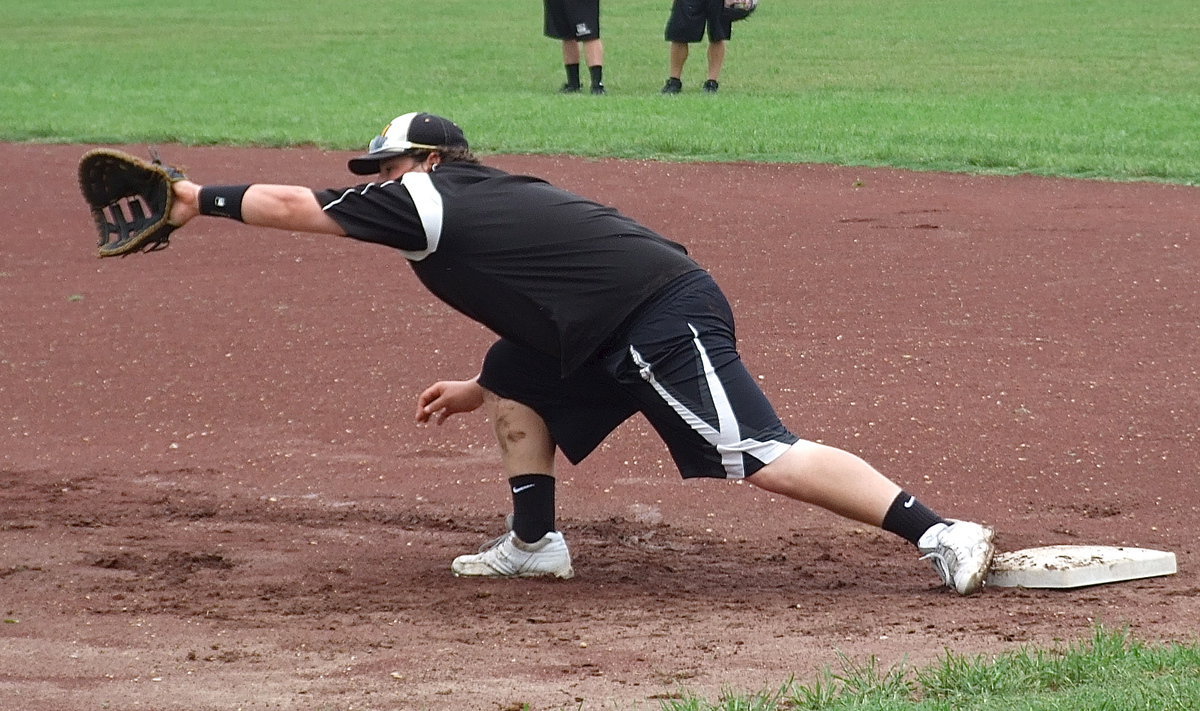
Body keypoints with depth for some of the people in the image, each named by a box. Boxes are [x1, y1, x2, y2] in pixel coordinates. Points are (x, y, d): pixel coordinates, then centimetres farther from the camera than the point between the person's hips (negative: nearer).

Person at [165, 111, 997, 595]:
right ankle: (534, 544, 22)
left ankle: (942, 534, -25)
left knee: (764, 458, -17)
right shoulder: (492, 198, 27)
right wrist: (477, 389, 34)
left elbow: (291, 204, 6)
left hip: (666, 320, -10)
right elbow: (547, 314, 32)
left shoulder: (429, 199, 1)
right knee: (513, 377, 21)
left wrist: (201, 198, 15)